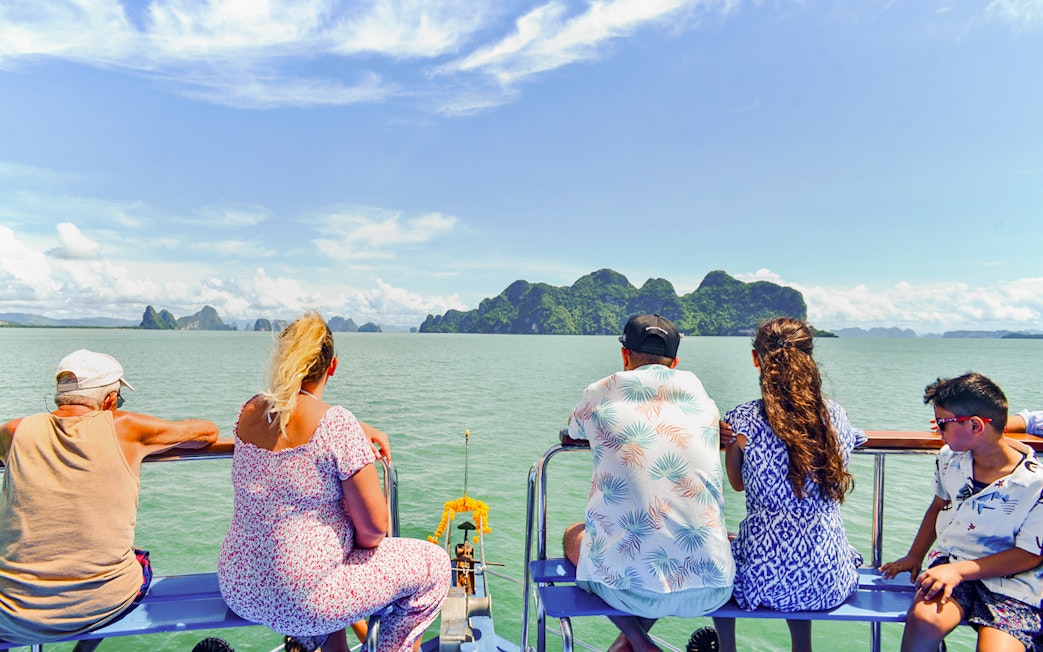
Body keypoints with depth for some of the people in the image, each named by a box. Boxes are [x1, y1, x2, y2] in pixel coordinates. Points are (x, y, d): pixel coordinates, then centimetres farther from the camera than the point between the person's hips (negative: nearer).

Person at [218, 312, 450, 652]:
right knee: (435, 564, 6)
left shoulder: (249, 410, -1)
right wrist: (361, 543, 3)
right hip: (300, 602, -7)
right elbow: (375, 524, -19)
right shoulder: (336, 425, -22)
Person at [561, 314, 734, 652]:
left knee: (573, 535, 30)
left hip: (628, 588, -1)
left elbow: (568, 438, 25)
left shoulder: (600, 393, 2)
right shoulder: (698, 392, 8)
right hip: (711, 591, 2)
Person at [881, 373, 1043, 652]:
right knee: (922, 618, -29)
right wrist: (914, 556, 15)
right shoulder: (949, 458, 4)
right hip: (951, 562, 3)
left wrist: (960, 571, -18)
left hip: (1011, 581, -3)